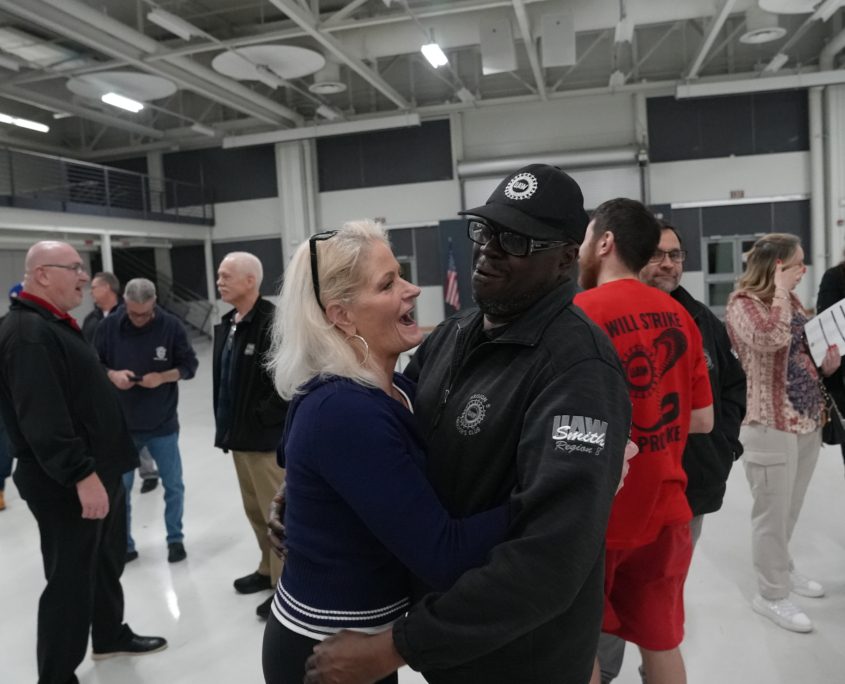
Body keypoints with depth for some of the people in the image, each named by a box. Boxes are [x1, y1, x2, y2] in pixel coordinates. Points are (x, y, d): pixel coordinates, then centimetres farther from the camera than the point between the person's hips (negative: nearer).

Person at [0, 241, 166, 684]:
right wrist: (81, 474, -29)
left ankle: (110, 636, 42)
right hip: (65, 485, -10)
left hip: (98, 471, 10)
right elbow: (42, 418, -28)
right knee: (71, 578, 1)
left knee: (107, 561, 23)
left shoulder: (56, 324, 15)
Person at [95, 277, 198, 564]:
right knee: (119, 489, 12)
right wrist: (112, 375, -18)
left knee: (173, 485, 11)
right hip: (121, 424, 1)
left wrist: (162, 377, -20)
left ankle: (175, 539, 30)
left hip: (163, 423, -1)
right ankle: (124, 545, 30)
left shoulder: (171, 325, -10)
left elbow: (189, 365, -3)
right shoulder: (109, 327, -7)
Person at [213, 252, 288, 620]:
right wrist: (227, 425, 14)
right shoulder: (226, 325, 10)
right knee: (255, 511, 20)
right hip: (239, 434, 9)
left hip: (267, 437, -9)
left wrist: (264, 417, -17)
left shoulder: (274, 323, -18)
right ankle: (268, 569, 37)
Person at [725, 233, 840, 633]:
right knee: (773, 512, 2)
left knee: (790, 510, 20)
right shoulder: (742, 303, -13)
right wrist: (781, 291, -20)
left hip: (807, 420, 8)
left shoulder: (791, 300, 13)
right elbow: (771, 339, -32)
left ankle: (782, 570, 39)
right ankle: (771, 596, 16)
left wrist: (828, 361, 0)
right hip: (771, 425, -8)